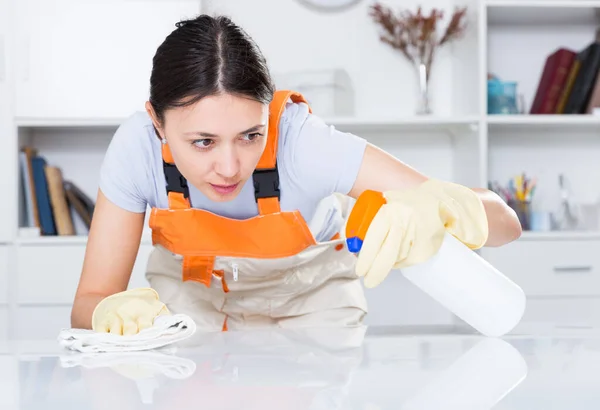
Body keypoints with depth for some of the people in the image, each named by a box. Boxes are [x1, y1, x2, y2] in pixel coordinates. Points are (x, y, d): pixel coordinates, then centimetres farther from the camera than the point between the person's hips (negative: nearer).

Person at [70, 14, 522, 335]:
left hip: (309, 292, 0)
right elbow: (90, 301, -24)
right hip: (191, 286, 1)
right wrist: (117, 310, -48)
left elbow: (503, 220, -41)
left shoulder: (303, 143, -38)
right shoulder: (138, 146, -32)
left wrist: (431, 206, -65)